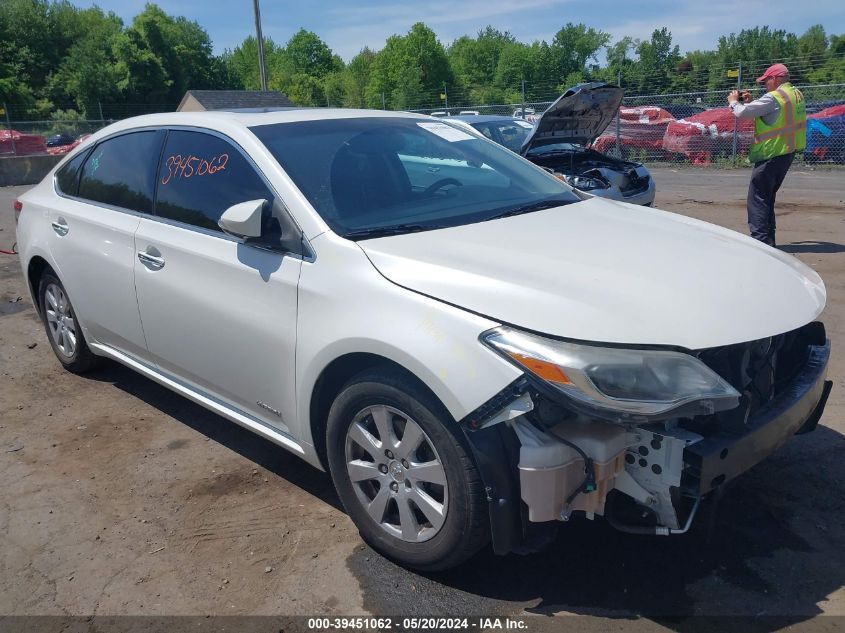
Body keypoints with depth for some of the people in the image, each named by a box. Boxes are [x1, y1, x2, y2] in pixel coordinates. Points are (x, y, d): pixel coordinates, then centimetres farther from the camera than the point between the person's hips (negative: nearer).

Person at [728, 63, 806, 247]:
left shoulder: (773, 97, -17)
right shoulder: (797, 94, 12)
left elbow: (742, 113, -18)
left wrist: (733, 101, 1)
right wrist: (750, 101, 13)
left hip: (771, 154, -9)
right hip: (789, 151, 9)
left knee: (757, 196, -6)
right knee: (768, 196, 17)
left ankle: (761, 239, -10)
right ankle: (768, 238, 22)